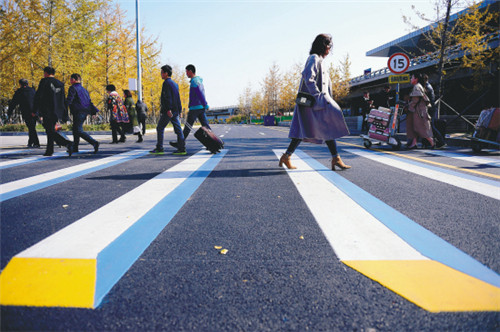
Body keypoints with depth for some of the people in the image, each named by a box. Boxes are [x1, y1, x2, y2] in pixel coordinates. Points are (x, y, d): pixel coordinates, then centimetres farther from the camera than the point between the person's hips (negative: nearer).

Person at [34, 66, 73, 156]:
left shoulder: (44, 81, -3)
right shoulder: (60, 84, 14)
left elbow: (38, 96, -10)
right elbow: (63, 101, 14)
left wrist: (35, 110, -6)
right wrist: (64, 116, 16)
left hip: (47, 112, -6)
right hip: (57, 112, 7)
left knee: (51, 132, -9)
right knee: (50, 130, 18)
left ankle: (68, 143, -30)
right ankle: (49, 151, 20)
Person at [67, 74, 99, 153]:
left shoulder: (73, 88, -5)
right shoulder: (84, 89, 21)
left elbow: (69, 100, -13)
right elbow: (89, 101, 19)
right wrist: (93, 111, 17)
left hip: (78, 112, -9)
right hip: (85, 111, 9)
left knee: (79, 131, -13)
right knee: (75, 129, 18)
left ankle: (94, 142, -29)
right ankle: (75, 148, 21)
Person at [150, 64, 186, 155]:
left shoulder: (167, 83, -9)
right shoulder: (174, 83, 19)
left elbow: (168, 97, -18)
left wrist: (168, 109, -23)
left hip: (168, 111, -9)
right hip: (175, 110, 9)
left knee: (160, 128, -1)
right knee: (178, 129, 4)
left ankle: (159, 149, 0)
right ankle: (181, 149, 2)